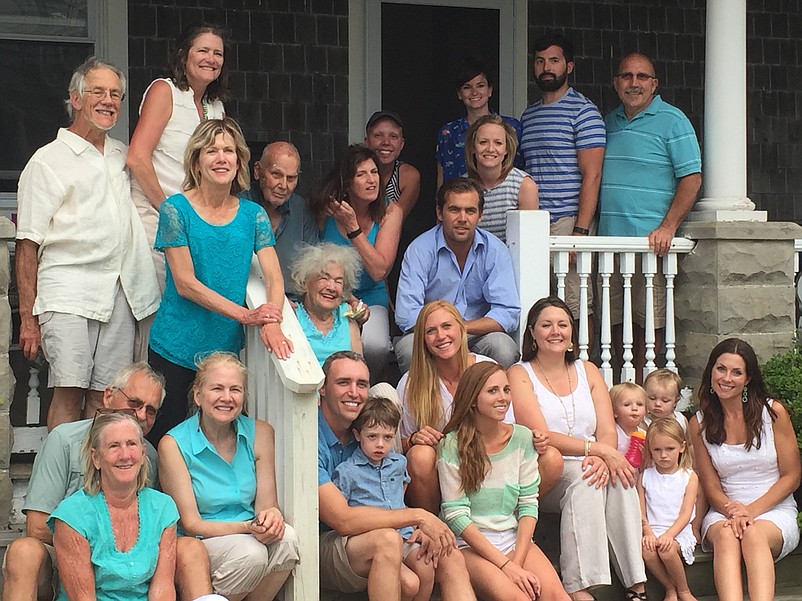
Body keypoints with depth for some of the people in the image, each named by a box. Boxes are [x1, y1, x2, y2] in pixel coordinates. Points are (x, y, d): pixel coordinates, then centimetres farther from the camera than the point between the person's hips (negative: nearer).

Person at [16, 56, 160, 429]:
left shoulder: (123, 156, 19)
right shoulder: (48, 161, 1)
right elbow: (28, 244, -3)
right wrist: (28, 318, -8)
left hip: (120, 296, 5)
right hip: (68, 294, -5)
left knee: (107, 400, 2)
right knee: (69, 394, -13)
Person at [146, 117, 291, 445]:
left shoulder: (253, 214, 5)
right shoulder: (176, 209, -5)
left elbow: (274, 278, -3)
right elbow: (185, 283, -11)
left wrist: (271, 324, -25)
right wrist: (245, 315, -20)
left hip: (227, 347, 3)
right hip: (175, 348, -3)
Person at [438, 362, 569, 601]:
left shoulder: (522, 439, 5)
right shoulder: (452, 446, -7)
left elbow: (529, 504, 3)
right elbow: (456, 514, -11)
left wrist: (517, 561, -11)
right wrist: (505, 565, -17)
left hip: (514, 538, 3)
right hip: (469, 543, -3)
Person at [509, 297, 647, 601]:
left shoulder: (588, 371, 18)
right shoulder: (520, 374, 3)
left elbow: (608, 432, 6)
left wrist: (601, 458, -19)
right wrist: (599, 450, -21)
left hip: (588, 468, 4)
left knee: (620, 479, -28)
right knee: (583, 478, -34)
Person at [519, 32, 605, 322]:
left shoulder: (582, 111, -2)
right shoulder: (528, 115, 19)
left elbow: (592, 176, -9)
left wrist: (580, 230, -17)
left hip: (567, 222, -6)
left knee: (576, 308, -7)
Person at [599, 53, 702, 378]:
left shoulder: (671, 120, -1)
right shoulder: (609, 122, 17)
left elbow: (691, 178, -7)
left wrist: (667, 227, -16)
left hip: (651, 241, -6)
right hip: (609, 239, 6)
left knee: (648, 321, -5)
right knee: (616, 320, 6)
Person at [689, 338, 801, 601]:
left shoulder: (773, 412, 1)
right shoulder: (699, 424, 6)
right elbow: (711, 488, 6)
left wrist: (752, 511, -12)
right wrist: (734, 511, -16)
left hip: (774, 510, -1)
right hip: (724, 511, 1)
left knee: (754, 534, -36)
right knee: (726, 535, -35)